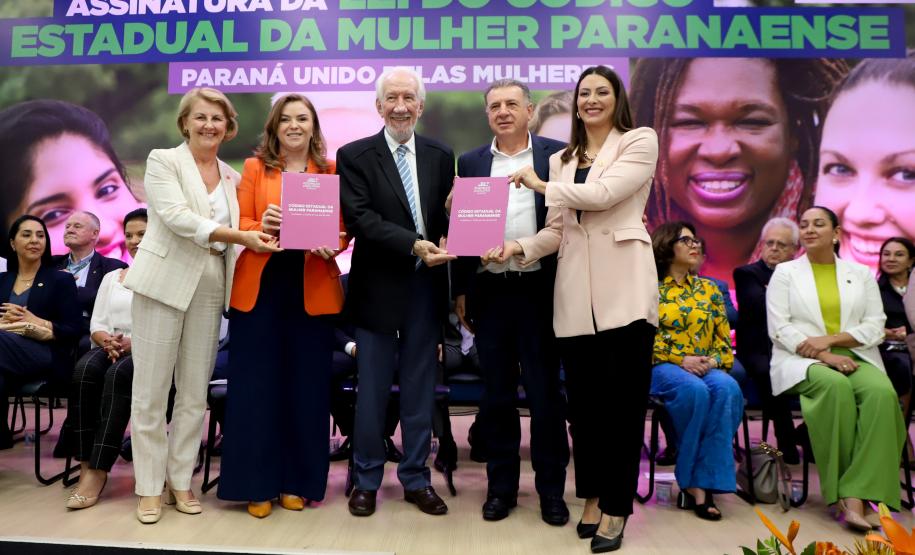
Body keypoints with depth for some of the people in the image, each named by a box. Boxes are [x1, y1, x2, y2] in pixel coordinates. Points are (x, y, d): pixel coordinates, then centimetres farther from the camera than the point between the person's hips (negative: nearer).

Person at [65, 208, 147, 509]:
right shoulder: (111, 277, 22)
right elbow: (96, 324, 13)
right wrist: (107, 341, -10)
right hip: (112, 348, 4)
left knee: (119, 374, -35)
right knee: (85, 369, -30)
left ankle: (98, 470, -33)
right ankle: (85, 465, -29)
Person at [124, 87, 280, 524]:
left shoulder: (232, 177, 15)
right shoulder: (163, 160, 0)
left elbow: (233, 228, 13)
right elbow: (178, 218, -15)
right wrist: (243, 237, -22)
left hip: (211, 288, 4)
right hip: (165, 281, -4)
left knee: (195, 391, 8)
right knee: (150, 390, 2)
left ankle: (180, 480, 21)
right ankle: (149, 488, 14)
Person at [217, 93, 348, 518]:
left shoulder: (330, 172, 8)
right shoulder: (255, 167, 7)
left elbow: (344, 228, 3)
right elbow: (238, 222, 1)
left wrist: (331, 245, -17)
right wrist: (261, 227, -20)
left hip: (312, 289, 1)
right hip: (259, 285, 0)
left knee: (306, 385, 5)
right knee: (257, 383, 2)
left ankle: (297, 482, 19)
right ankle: (258, 484, 15)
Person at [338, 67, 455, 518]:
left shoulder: (441, 156, 8)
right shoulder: (355, 156, -2)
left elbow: (448, 217, 9)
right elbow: (361, 219, -13)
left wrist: (446, 243, -13)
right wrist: (414, 246, -23)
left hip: (427, 287, 3)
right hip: (379, 288, -3)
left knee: (420, 389, 12)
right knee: (372, 391, 8)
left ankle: (416, 479, 26)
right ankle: (366, 481, 25)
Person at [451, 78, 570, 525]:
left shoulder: (558, 155, 3)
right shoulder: (470, 162, 10)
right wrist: (460, 292, 7)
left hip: (539, 290, -2)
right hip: (490, 292, 2)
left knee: (544, 393, 6)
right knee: (496, 394, 10)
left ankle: (551, 488, 20)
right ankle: (501, 485, 24)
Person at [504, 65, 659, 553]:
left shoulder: (640, 141, 5)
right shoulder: (560, 160, 19)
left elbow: (603, 194, -11)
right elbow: (556, 229, 10)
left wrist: (541, 185, 1)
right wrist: (519, 247, -10)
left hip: (623, 284, -4)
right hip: (575, 290, 4)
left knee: (624, 398, 0)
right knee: (582, 398, 9)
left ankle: (616, 507, 12)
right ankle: (592, 495, 24)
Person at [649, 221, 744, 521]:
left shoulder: (709, 289, 17)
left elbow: (723, 337, 13)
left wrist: (713, 361, -8)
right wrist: (680, 360, -15)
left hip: (706, 366, 4)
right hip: (663, 365, -3)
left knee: (728, 389, -31)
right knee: (694, 390, -36)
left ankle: (701, 481, -27)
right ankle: (692, 479, -20)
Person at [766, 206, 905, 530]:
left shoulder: (861, 274, 17)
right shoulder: (785, 272, 10)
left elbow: (875, 327, 7)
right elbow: (779, 327, -1)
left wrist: (830, 339, -11)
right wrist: (824, 357, -14)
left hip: (855, 357, 2)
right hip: (801, 360, -2)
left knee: (883, 392, -31)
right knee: (836, 386, -35)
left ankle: (859, 493, -31)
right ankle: (847, 494, -26)